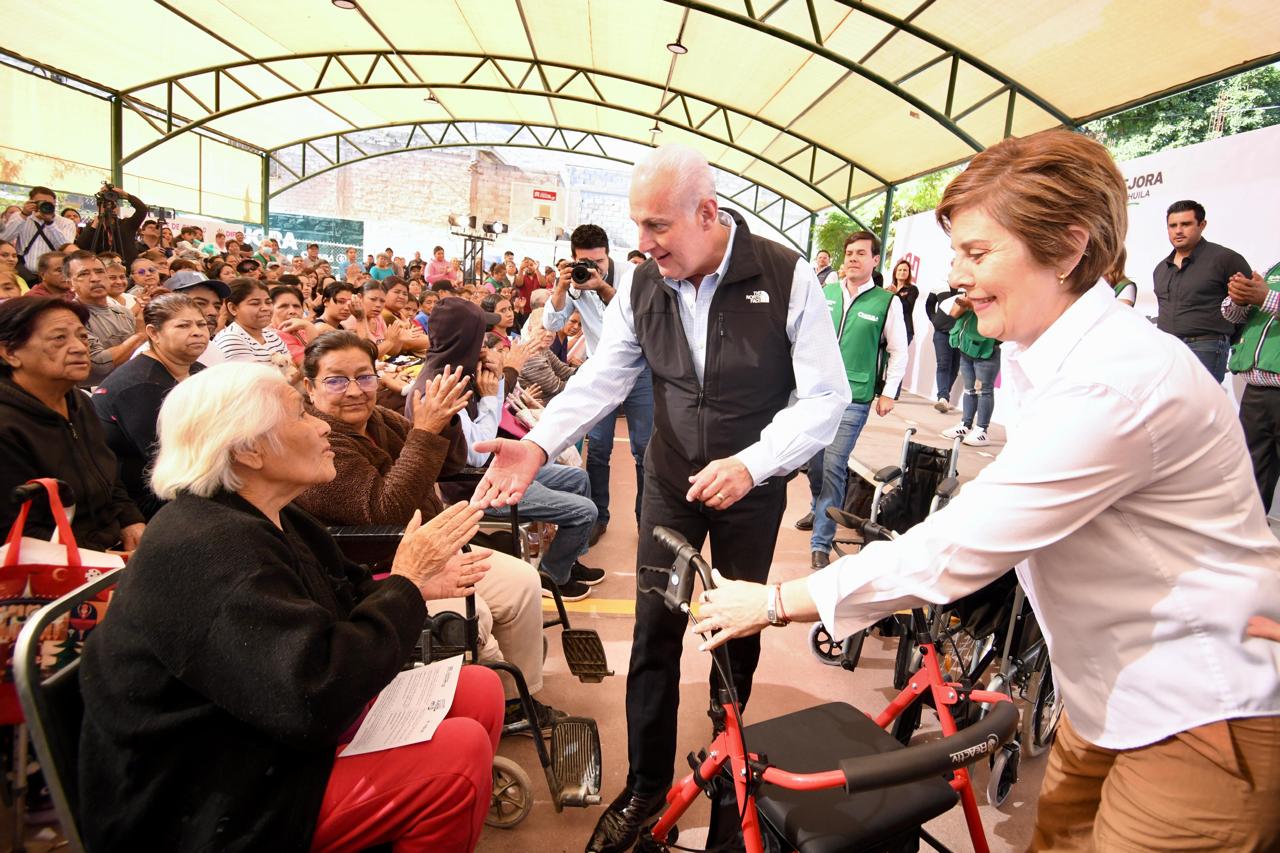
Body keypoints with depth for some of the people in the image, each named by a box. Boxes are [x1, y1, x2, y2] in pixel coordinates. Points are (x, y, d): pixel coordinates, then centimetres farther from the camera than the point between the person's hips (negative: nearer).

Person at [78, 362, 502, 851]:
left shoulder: (265, 520, 5)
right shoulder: (208, 550, -27)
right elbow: (316, 699, -34)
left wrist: (415, 584, -8)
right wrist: (406, 583, -24)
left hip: (276, 737, 10)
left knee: (480, 691, 5)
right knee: (460, 751, -21)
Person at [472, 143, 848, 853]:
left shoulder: (788, 278, -17)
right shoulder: (641, 283, -7)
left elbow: (825, 397, -15)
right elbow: (602, 377, -3)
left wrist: (751, 463, -28)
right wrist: (538, 444, -18)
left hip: (751, 486, -2)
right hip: (671, 482, 2)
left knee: (739, 628, 14)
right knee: (654, 633, 4)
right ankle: (646, 786, 23)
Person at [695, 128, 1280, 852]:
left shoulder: (1116, 381, -28)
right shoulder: (1036, 354, 4)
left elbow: (956, 547, -29)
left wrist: (775, 602, -21)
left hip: (1201, 715, -8)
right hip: (1118, 697, 9)